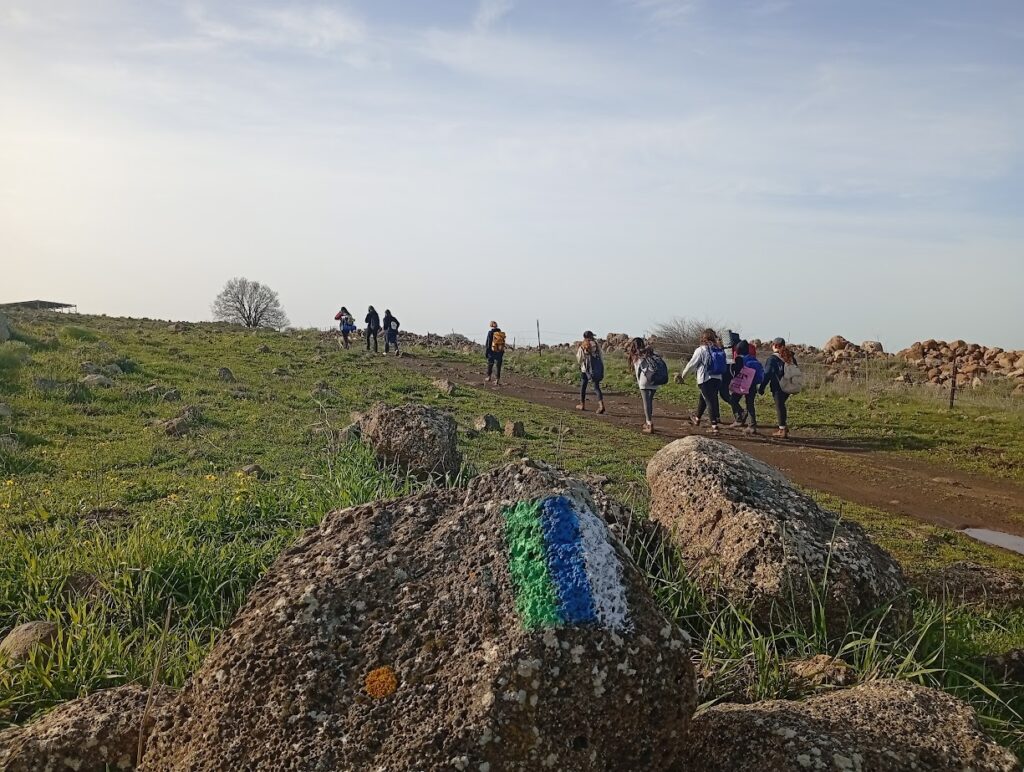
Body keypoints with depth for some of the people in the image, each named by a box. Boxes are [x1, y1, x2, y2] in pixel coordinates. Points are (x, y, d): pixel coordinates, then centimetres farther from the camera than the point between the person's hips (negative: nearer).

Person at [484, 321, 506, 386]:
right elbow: (503, 343, 8)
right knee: (498, 366, 5)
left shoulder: (490, 332, -8)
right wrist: (502, 353, 16)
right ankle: (497, 380, 4)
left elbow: (488, 343, -9)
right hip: (500, 352, 3)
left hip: (492, 351, -3)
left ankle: (489, 377, 25)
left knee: (490, 364, 15)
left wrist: (486, 352, -3)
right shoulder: (501, 333, 5)